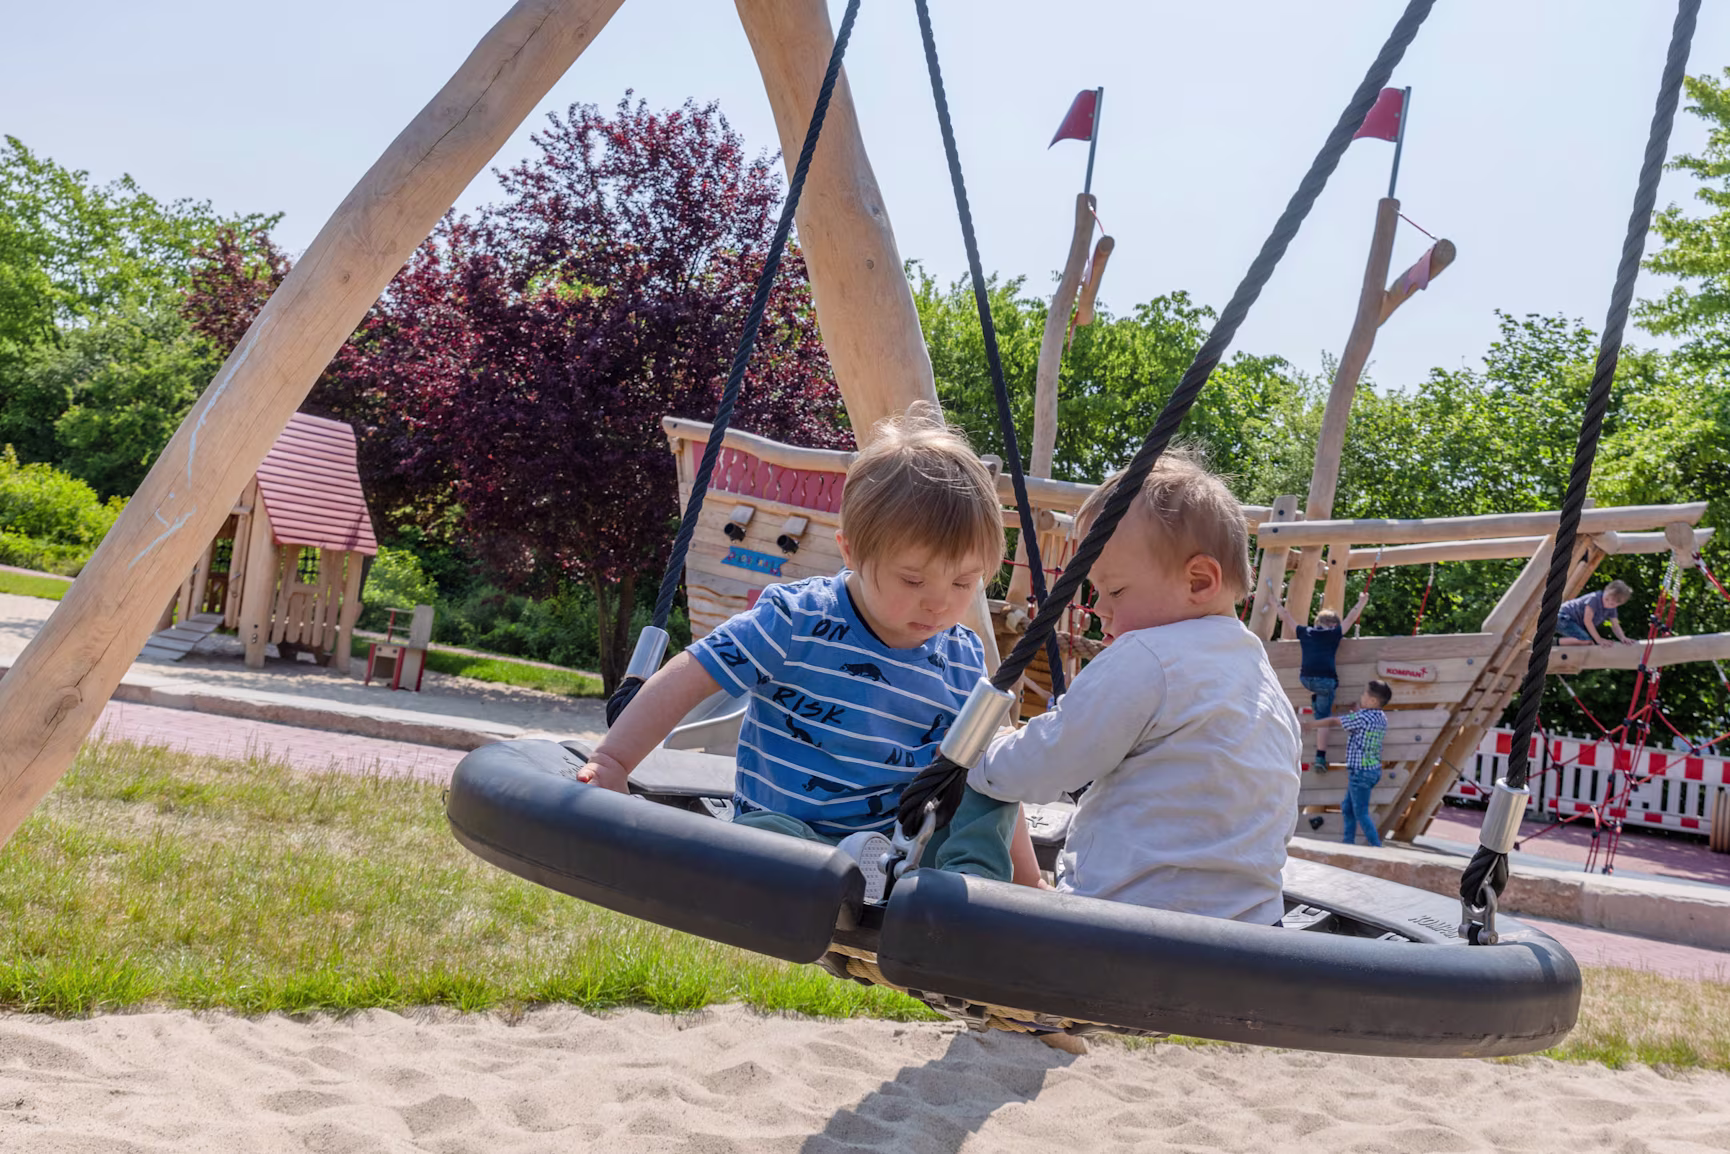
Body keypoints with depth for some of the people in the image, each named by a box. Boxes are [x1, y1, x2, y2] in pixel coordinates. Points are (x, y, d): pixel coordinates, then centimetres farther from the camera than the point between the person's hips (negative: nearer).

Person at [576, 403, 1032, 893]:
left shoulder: (964, 661, 3)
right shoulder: (797, 620, -12)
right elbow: (687, 678, -13)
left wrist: (1027, 877, 12)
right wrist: (611, 762, -21)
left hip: (904, 847, 5)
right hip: (787, 832, -4)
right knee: (760, 835, -36)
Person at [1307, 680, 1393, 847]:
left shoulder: (1362, 717, -18)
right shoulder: (1381, 718, 6)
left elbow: (1333, 722, -8)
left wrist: (1310, 724, 3)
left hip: (1361, 772, -9)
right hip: (1373, 769, 9)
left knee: (1361, 813, -1)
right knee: (1348, 808, 19)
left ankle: (1376, 847, 1)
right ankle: (1348, 842, 24)